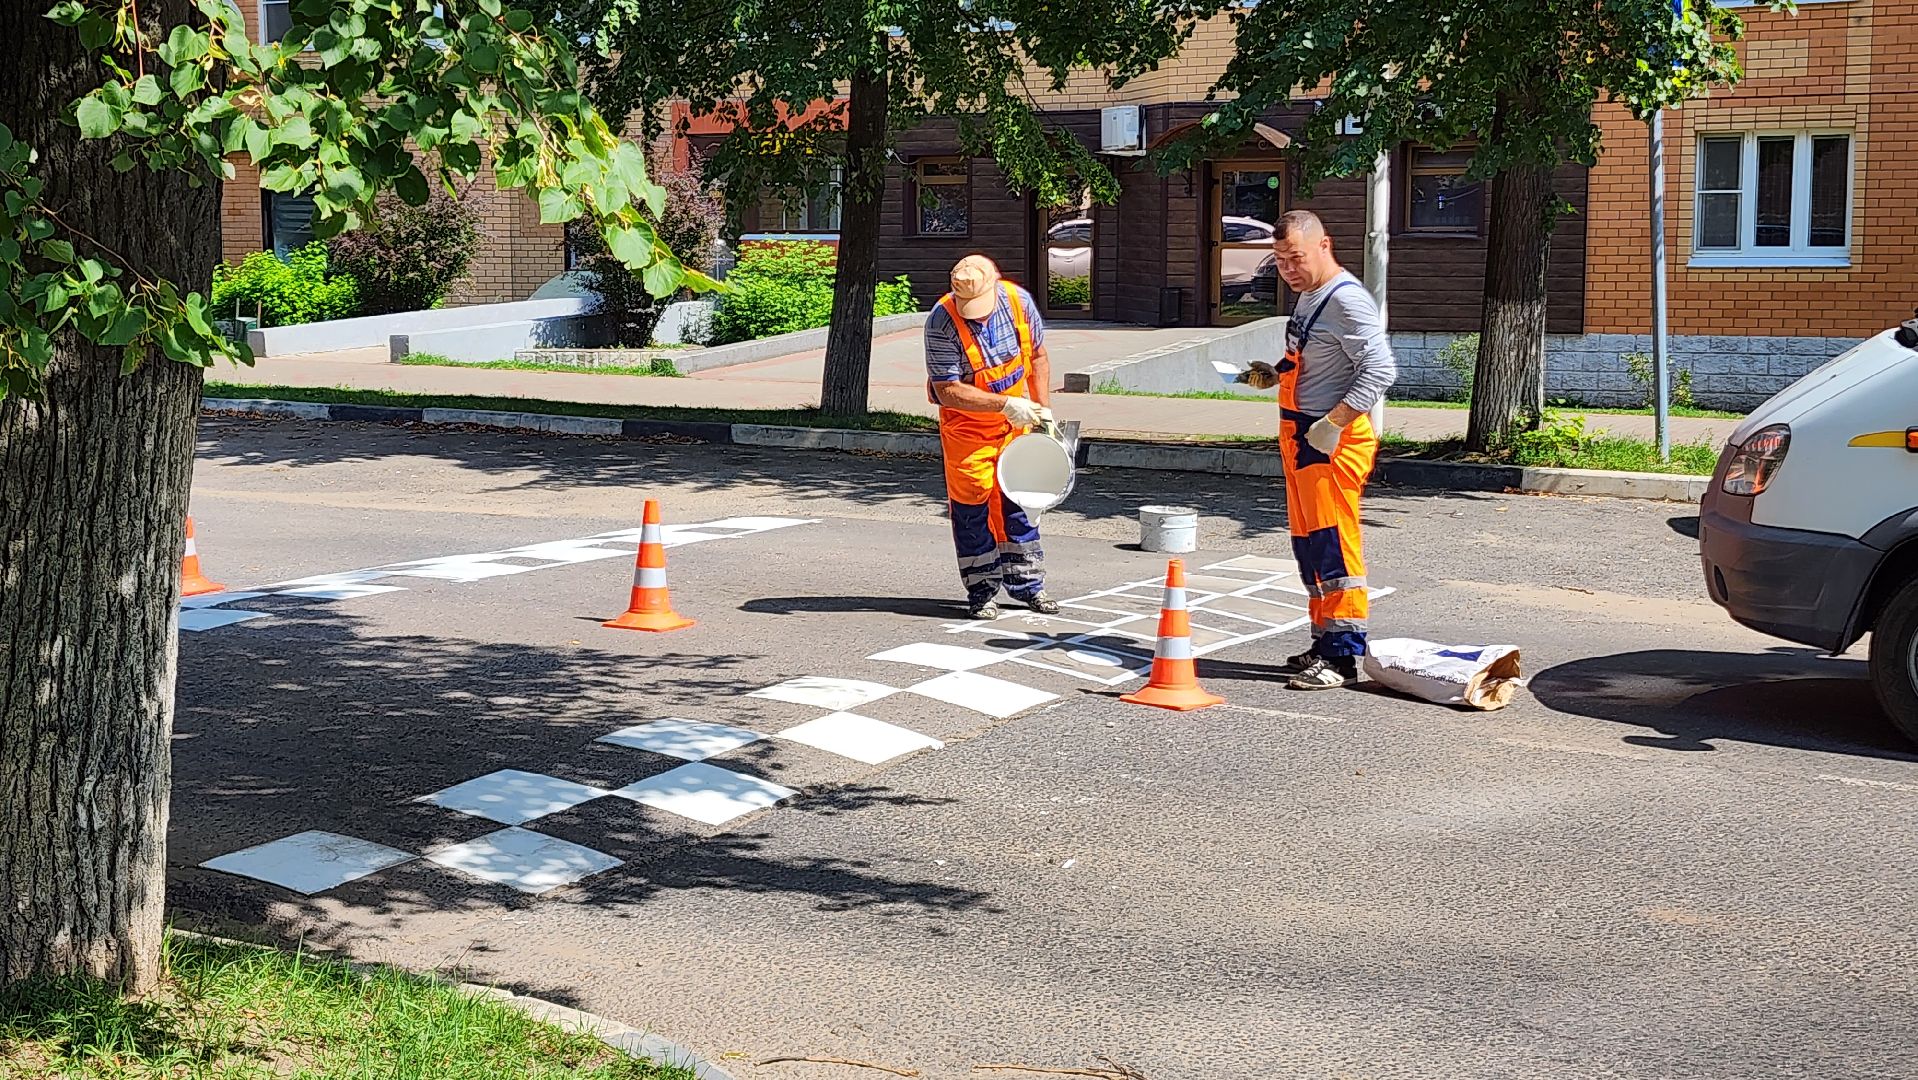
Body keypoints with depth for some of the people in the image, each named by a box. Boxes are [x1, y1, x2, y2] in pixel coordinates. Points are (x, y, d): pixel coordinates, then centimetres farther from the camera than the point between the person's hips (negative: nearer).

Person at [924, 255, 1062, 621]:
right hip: (966, 423, -4)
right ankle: (982, 590, 9)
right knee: (971, 503, -2)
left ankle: (1026, 582, 19)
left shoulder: (1019, 301, -13)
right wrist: (1006, 405, -31)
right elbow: (948, 390, -27)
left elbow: (1037, 356, 3)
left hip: (1015, 418, 4)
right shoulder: (942, 322, -27)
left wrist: (1042, 410, -1)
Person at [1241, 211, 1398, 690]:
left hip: (1334, 442, -10)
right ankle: (1325, 643, 25)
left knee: (1333, 543, -9)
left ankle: (1343, 656, -5)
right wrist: (1275, 375, 13)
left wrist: (1334, 422, -25)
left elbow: (1380, 369, -22)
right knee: (1307, 543, 15)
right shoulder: (1308, 296, 17)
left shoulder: (1347, 300, -14)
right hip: (1300, 438, 10)